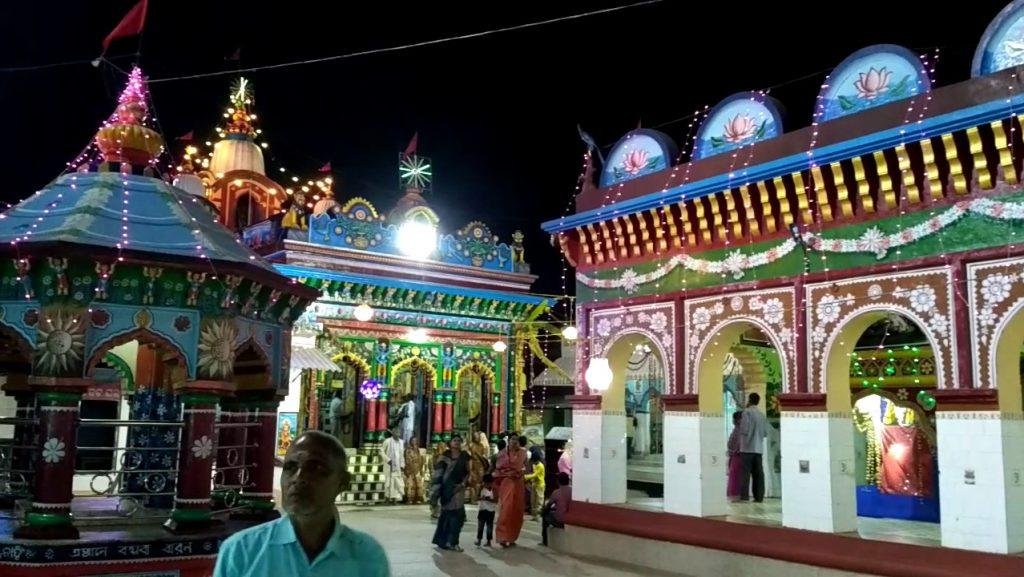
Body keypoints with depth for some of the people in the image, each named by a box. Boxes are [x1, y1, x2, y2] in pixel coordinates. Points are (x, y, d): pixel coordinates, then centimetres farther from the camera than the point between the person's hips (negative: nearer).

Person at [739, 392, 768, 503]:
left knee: (746, 473, -6)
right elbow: (766, 433, 12)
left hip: (748, 447, -6)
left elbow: (745, 430, -14)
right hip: (759, 448, 6)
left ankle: (744, 496, -9)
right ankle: (759, 497, 5)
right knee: (758, 473, 6)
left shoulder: (747, 412, -7)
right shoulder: (762, 415, 11)